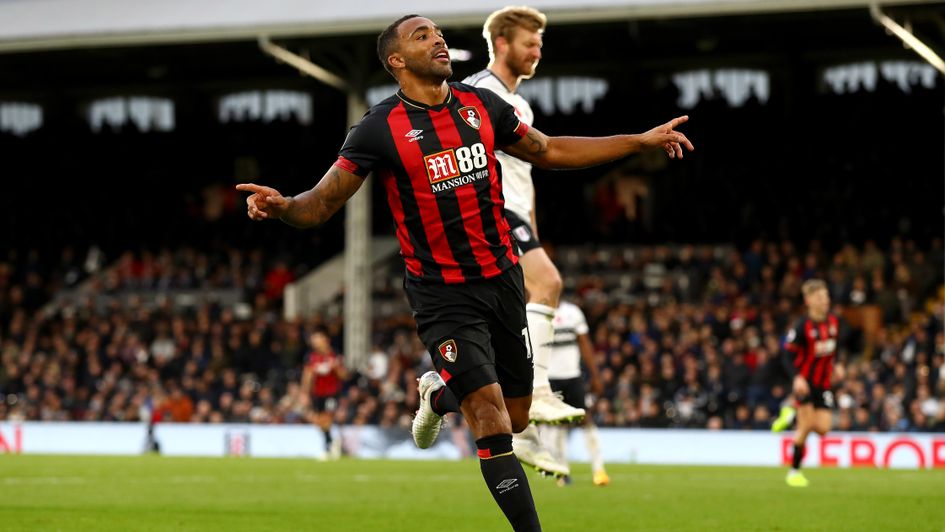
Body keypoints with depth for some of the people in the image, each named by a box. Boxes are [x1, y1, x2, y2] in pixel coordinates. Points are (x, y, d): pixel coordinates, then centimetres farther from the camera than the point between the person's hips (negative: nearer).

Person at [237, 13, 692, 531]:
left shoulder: (482, 105, 3)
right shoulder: (380, 128, -11)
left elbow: (548, 151, 16)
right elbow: (323, 202, -9)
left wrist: (642, 140, 16)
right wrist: (281, 207, -33)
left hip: (502, 278, 5)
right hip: (442, 293, -5)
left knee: (516, 417, 12)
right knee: (492, 421, -16)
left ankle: (438, 392, 42)